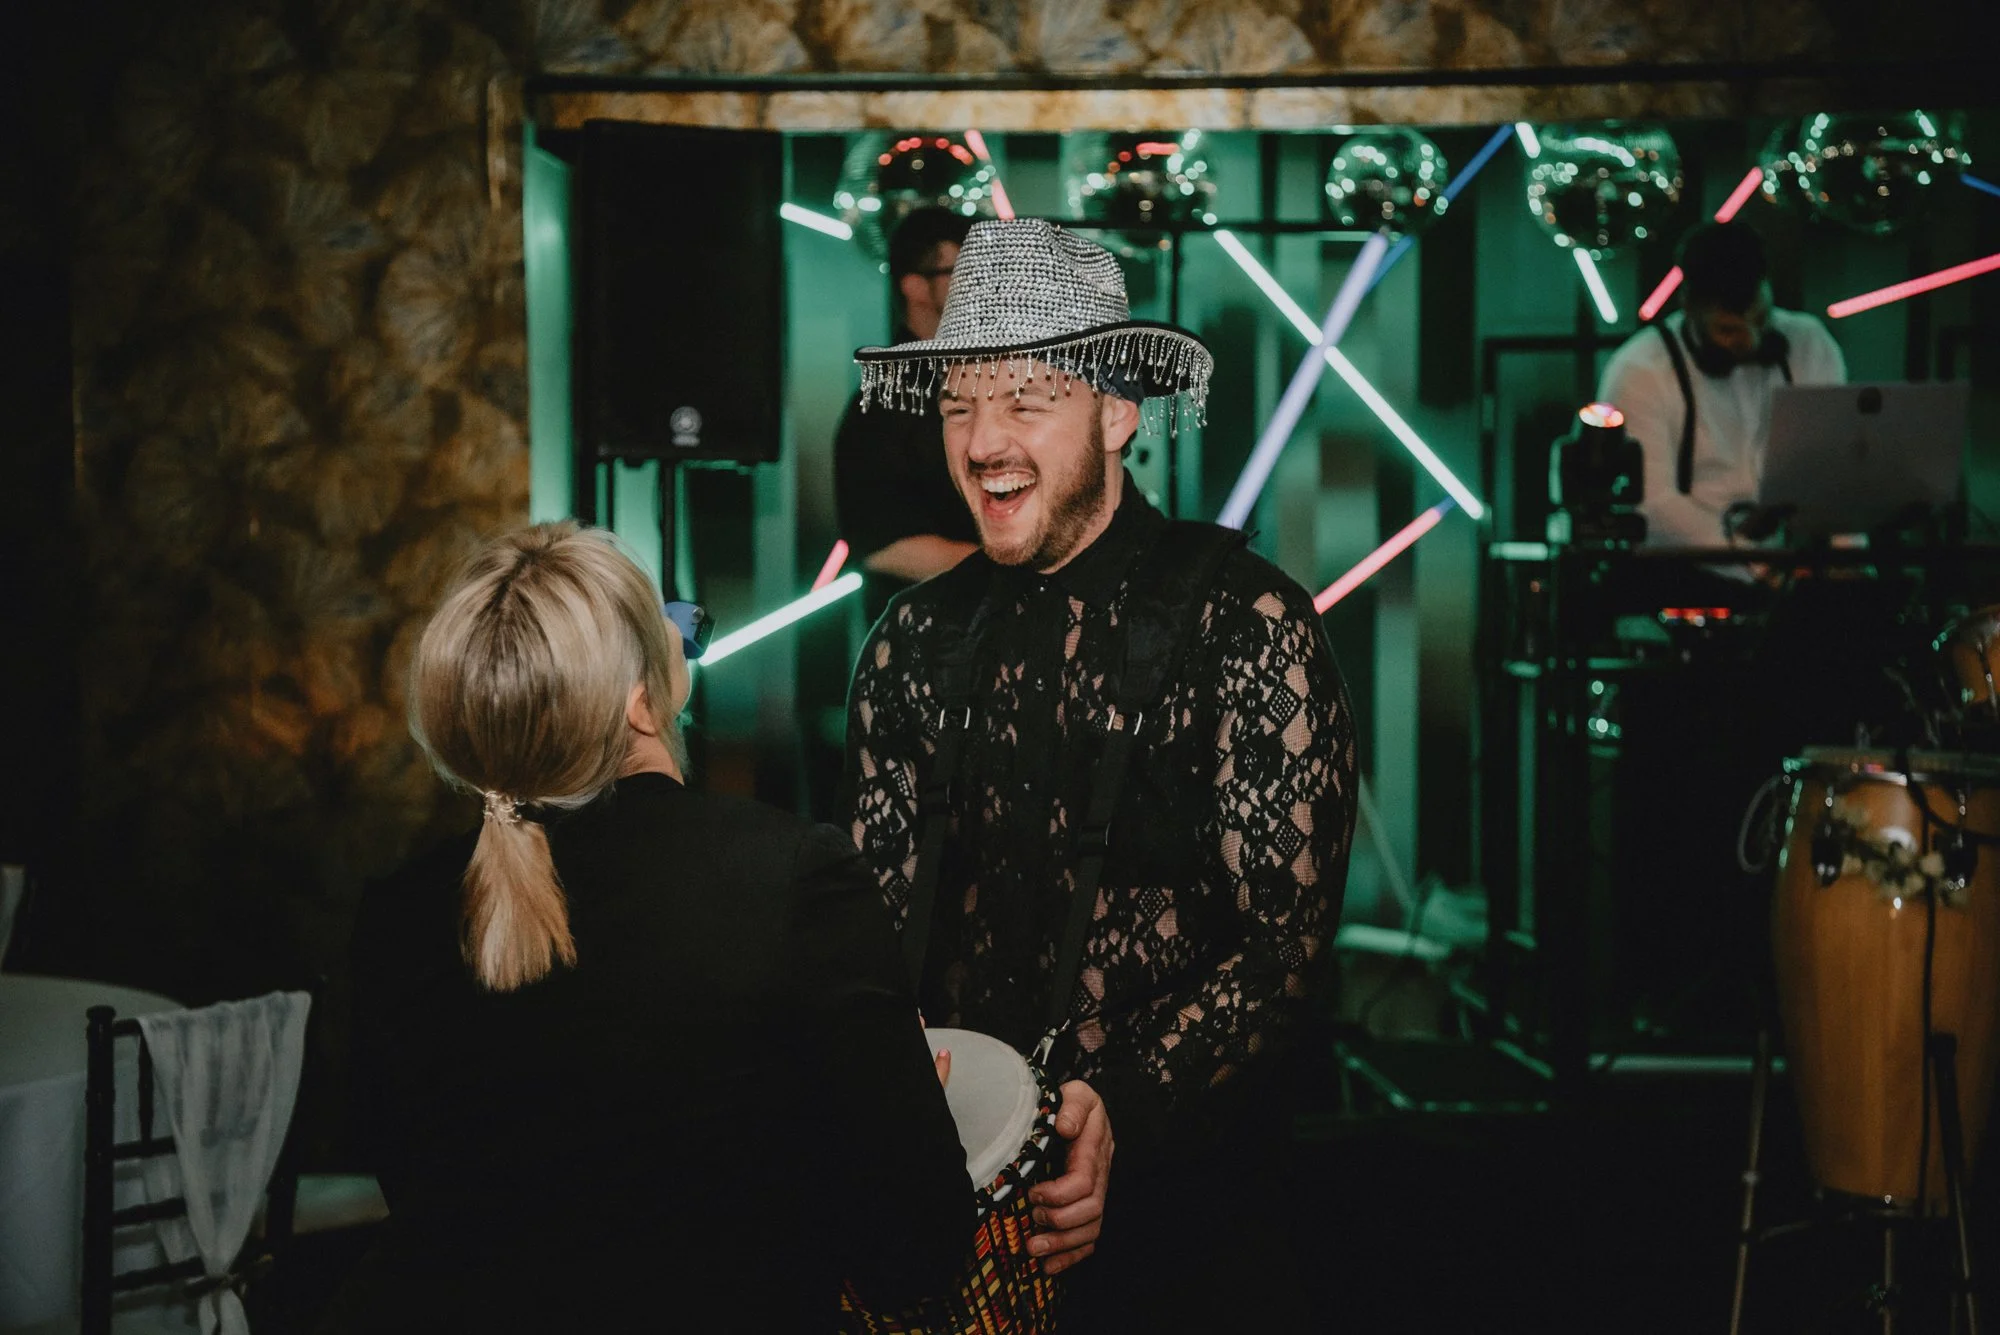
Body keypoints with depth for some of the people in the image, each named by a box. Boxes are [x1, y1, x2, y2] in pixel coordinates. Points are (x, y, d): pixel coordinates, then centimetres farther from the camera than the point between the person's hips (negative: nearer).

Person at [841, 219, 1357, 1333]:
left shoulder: (1245, 623, -9)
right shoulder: (918, 641, 5)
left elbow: (1284, 930, -13)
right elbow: (879, 917, 6)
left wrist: (1121, 1110, -26)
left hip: (1172, 1190, -4)